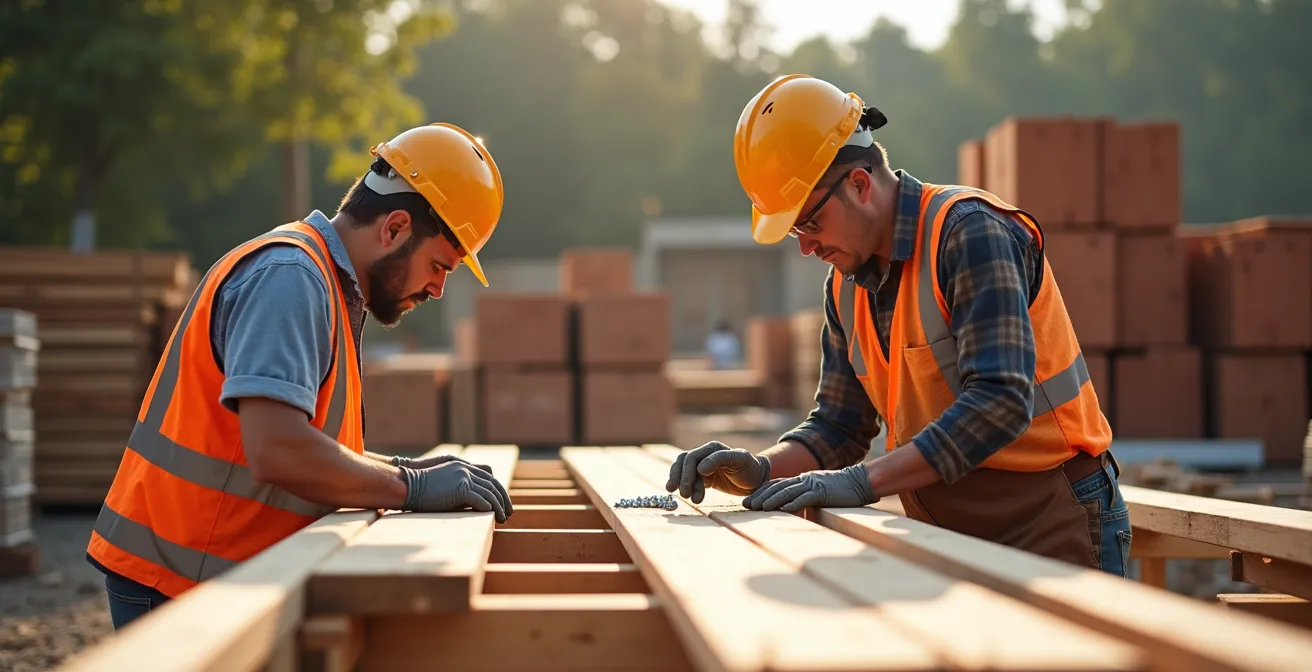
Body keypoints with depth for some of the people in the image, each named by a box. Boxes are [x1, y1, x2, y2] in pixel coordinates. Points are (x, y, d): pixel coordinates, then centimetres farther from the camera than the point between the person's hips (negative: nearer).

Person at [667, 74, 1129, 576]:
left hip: (1049, 525, -7)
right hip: (947, 531, 7)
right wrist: (760, 471, -9)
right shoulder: (847, 285, 8)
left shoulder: (967, 230, -17)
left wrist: (861, 481, -30)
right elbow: (838, 425, 12)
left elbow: (1000, 402, -27)